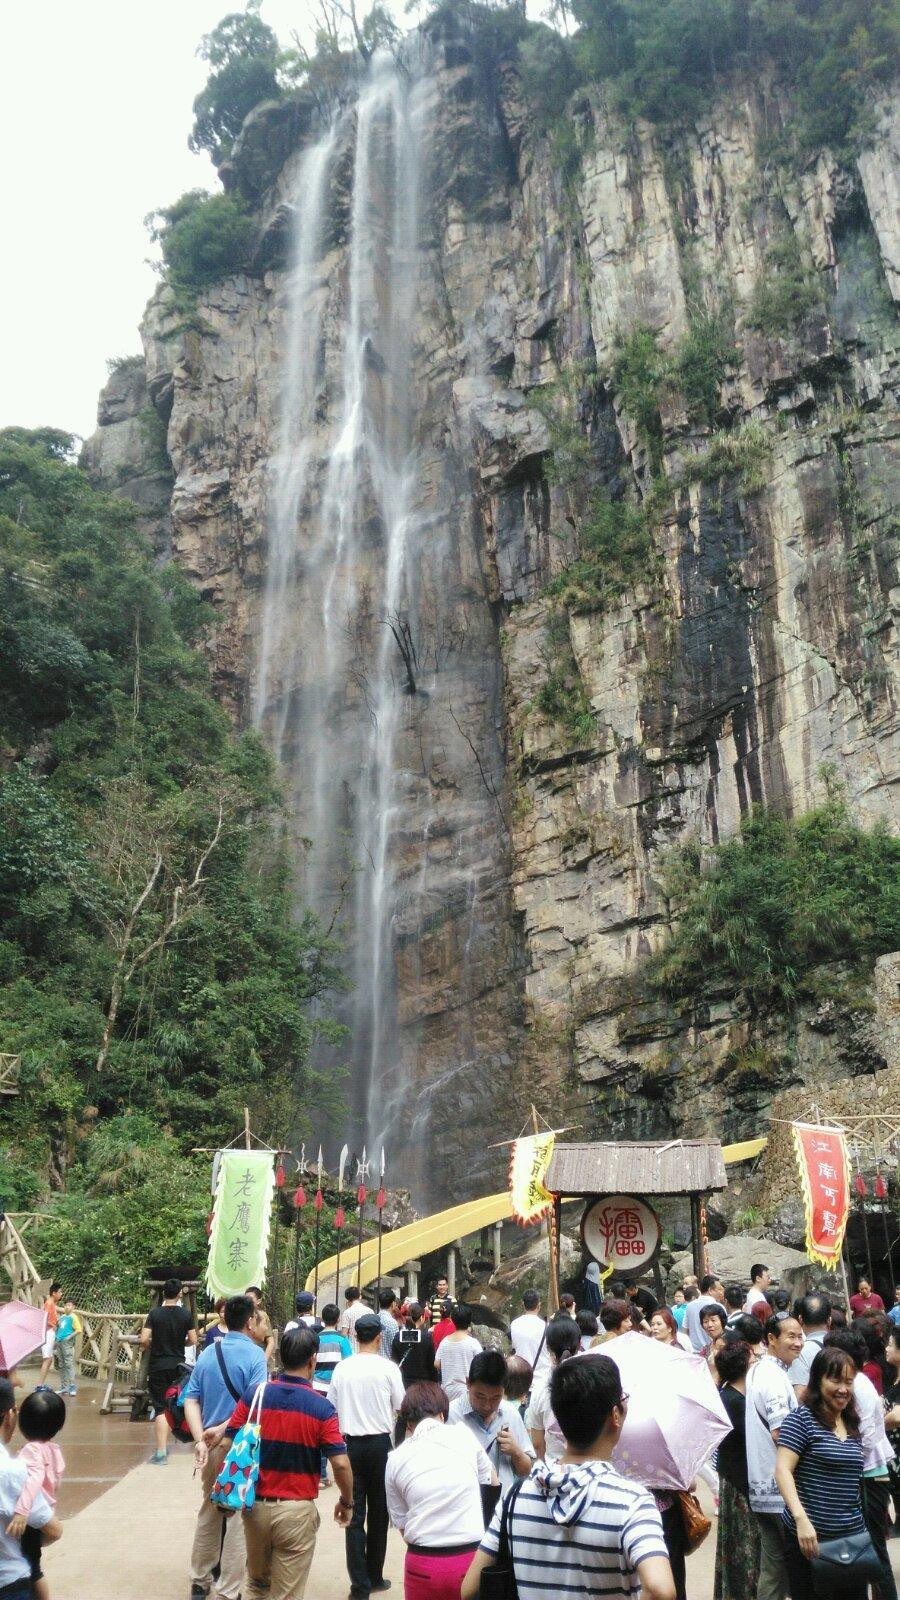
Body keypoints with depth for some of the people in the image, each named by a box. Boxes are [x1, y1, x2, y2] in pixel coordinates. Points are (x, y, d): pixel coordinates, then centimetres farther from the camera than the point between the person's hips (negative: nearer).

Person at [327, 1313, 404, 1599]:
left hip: (350, 1443, 2)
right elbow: (401, 1408, 0)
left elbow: (331, 1408, 7)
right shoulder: (387, 1368, -9)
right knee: (378, 1513, 13)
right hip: (380, 1443, -1)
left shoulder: (341, 1368, -1)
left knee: (354, 1514, 5)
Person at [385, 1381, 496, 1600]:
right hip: (471, 1559, 0)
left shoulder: (395, 1459, 3)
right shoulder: (463, 1434, 1)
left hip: (423, 1564, 0)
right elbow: (492, 1482, 14)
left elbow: (402, 1525, 4)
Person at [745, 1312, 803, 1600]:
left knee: (772, 1566, 14)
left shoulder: (756, 1370, 12)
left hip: (762, 1487, 9)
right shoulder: (775, 1376, -19)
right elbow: (780, 1433, -22)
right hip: (782, 1489, -9)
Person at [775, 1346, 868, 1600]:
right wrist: (801, 1518, -27)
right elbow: (782, 1470, -16)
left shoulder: (852, 1424, 12)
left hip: (852, 1535, 6)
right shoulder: (801, 1419, -9)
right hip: (810, 1535, -6)